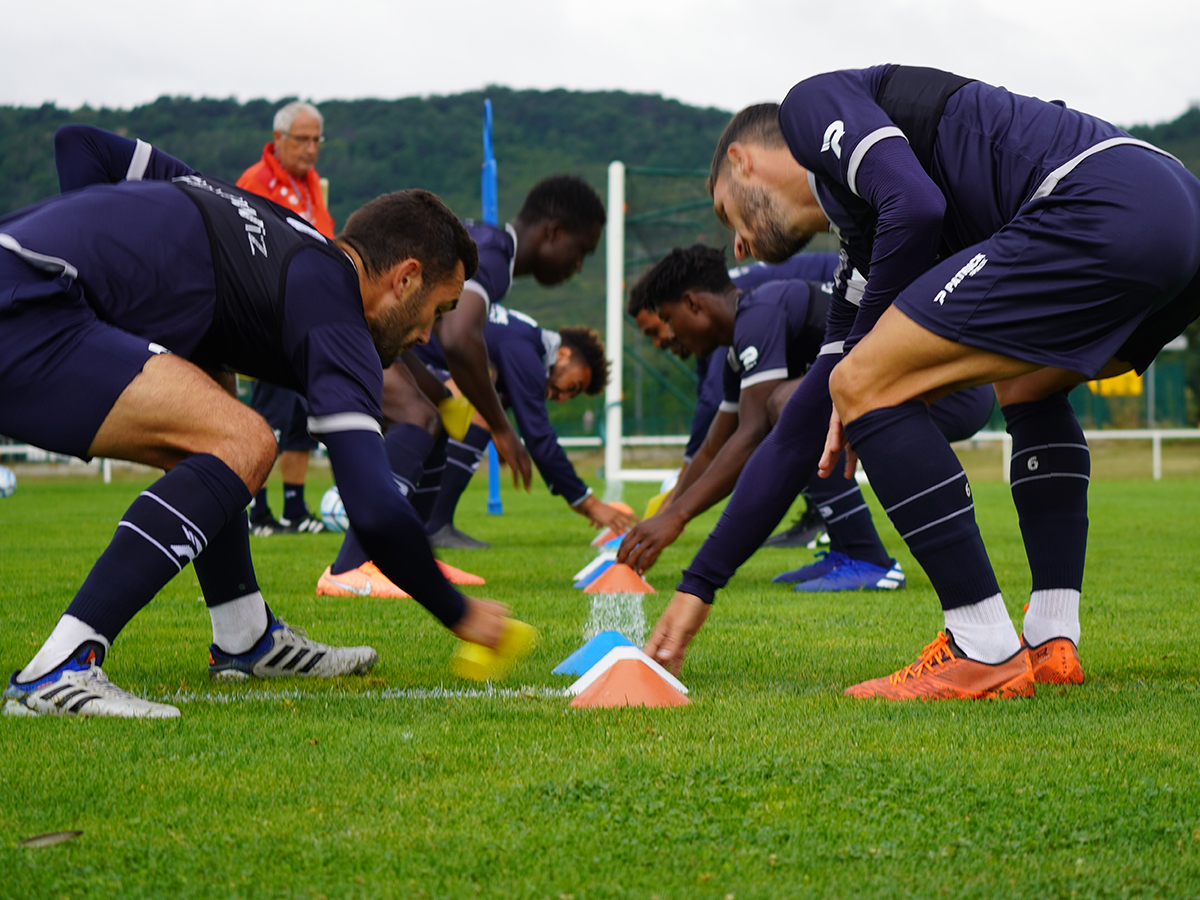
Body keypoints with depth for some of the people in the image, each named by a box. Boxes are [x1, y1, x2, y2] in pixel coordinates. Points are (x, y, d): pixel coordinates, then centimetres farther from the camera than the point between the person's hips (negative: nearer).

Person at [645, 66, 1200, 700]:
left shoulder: (814, 103, 10)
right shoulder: (865, 251, 31)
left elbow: (915, 204, -11)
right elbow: (798, 437, 34)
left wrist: (862, 350, 4)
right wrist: (697, 586, 37)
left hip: (1106, 212, -10)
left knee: (865, 383, -3)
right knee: (1026, 385, 35)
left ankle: (986, 653, -3)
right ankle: (1052, 645, 21)